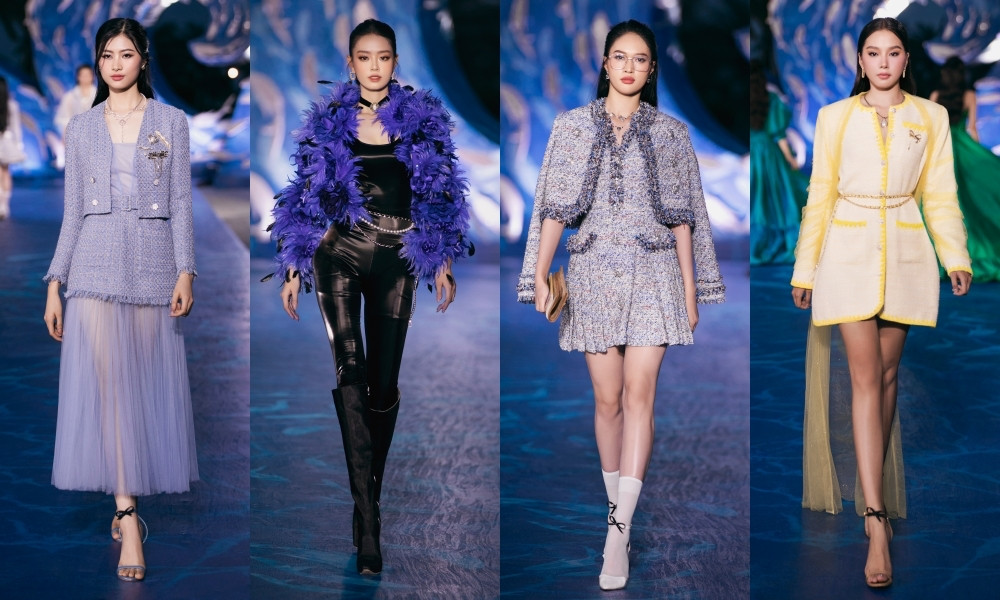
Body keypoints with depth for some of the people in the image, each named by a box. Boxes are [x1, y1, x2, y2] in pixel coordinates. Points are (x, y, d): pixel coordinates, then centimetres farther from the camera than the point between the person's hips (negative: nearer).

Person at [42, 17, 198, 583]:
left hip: (153, 265, 0)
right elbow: (73, 211, 10)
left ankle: (125, 503, 15)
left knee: (145, 384, 1)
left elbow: (182, 203, 2)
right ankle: (128, 517, -11)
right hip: (96, 266, 0)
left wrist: (186, 271, -8)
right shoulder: (81, 128, 10)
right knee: (107, 383, -9)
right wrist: (55, 283, 5)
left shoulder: (171, 122, 6)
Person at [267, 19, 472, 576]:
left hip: (396, 258, 1)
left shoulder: (423, 118, 6)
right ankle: (368, 521, -15)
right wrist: (295, 268, 3)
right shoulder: (329, 120, 4)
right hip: (339, 253, -1)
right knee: (349, 369, -12)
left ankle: (371, 489, 22)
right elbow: (309, 195, 6)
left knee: (384, 381, 3)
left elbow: (437, 195, 9)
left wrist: (443, 263, 6)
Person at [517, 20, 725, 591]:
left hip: (654, 273, -1)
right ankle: (619, 510, 20)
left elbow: (682, 216, 8)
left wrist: (691, 287, 5)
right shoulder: (573, 126, 6)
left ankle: (619, 532, -15)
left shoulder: (671, 133, 7)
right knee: (608, 399, 5)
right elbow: (555, 207, 4)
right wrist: (540, 278, -3)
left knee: (638, 394, -12)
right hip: (594, 272, 1)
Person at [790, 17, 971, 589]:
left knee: (887, 375, 6)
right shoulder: (835, 117, 5)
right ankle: (877, 520, -15)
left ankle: (875, 491, 20)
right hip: (849, 251, -2)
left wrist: (956, 257, -7)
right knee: (865, 377, -9)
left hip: (905, 255, 2)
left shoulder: (932, 117, 7)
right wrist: (805, 269, 5)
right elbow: (819, 196, 6)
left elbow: (939, 195, 5)